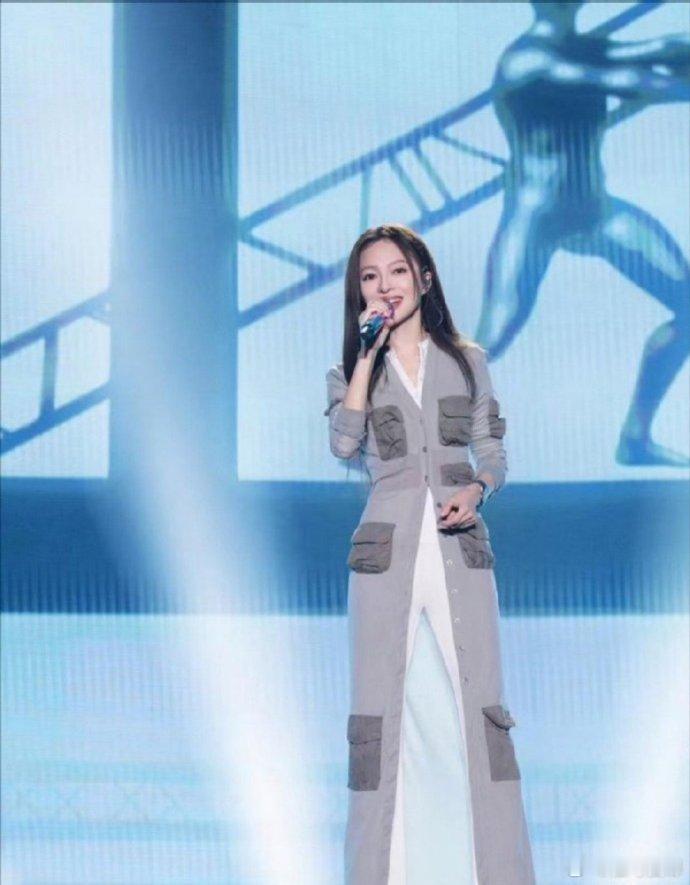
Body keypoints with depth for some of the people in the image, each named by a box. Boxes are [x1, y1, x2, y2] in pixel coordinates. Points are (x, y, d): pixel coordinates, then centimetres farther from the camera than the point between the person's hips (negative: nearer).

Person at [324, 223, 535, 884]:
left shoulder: (466, 361, 11)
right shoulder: (350, 372, 10)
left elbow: (494, 453, 11)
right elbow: (343, 445, -8)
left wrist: (477, 489, -10)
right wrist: (366, 358, -9)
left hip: (460, 546, 0)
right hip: (386, 550, 0)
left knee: (479, 702, -4)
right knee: (382, 708, -1)